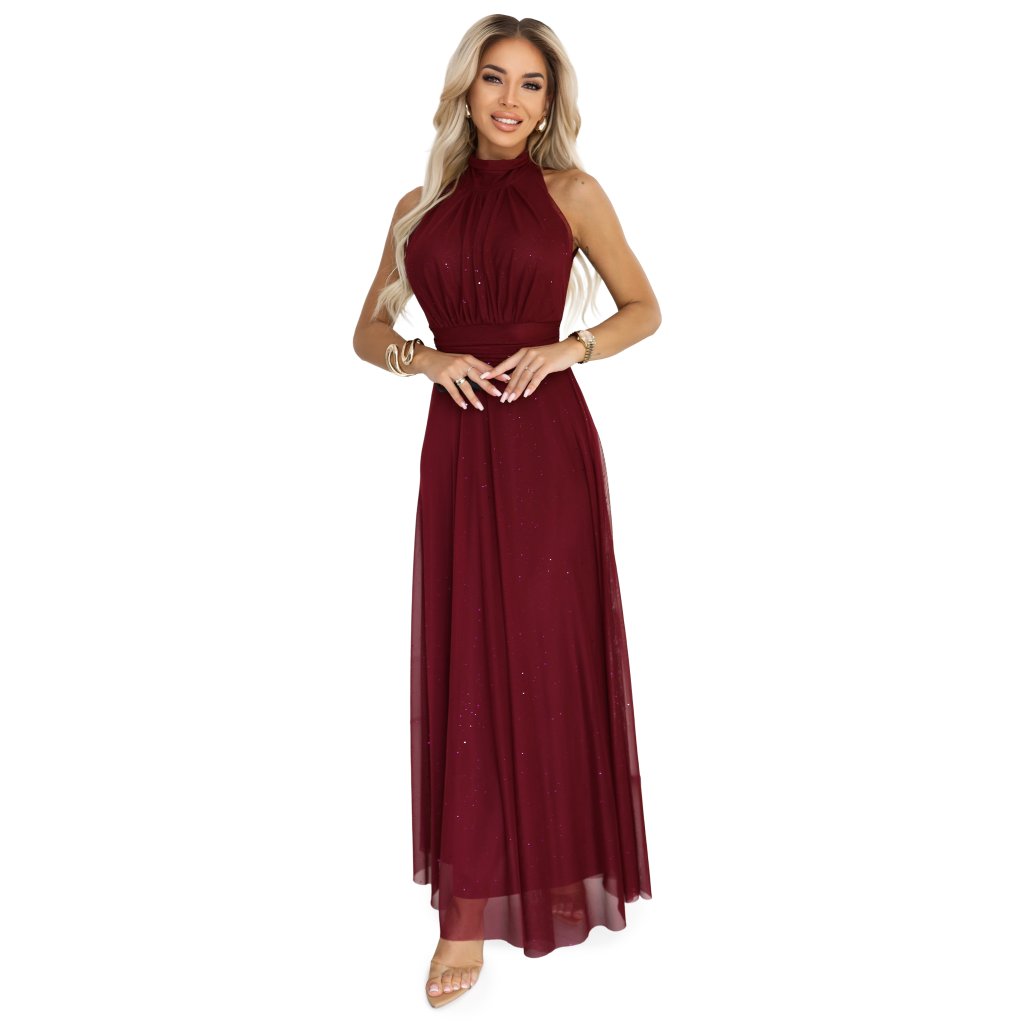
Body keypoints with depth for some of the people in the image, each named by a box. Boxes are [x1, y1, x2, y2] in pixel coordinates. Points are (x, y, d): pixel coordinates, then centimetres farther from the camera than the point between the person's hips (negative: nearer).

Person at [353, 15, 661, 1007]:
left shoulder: (571, 192, 6)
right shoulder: (421, 205, 12)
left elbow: (644, 308, 10)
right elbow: (367, 331, 16)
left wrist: (567, 348, -8)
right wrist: (424, 358, -6)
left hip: (549, 445, -2)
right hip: (459, 449, 2)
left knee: (550, 656, 2)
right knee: (465, 663, 5)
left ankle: (555, 868, 18)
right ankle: (468, 905, 18)